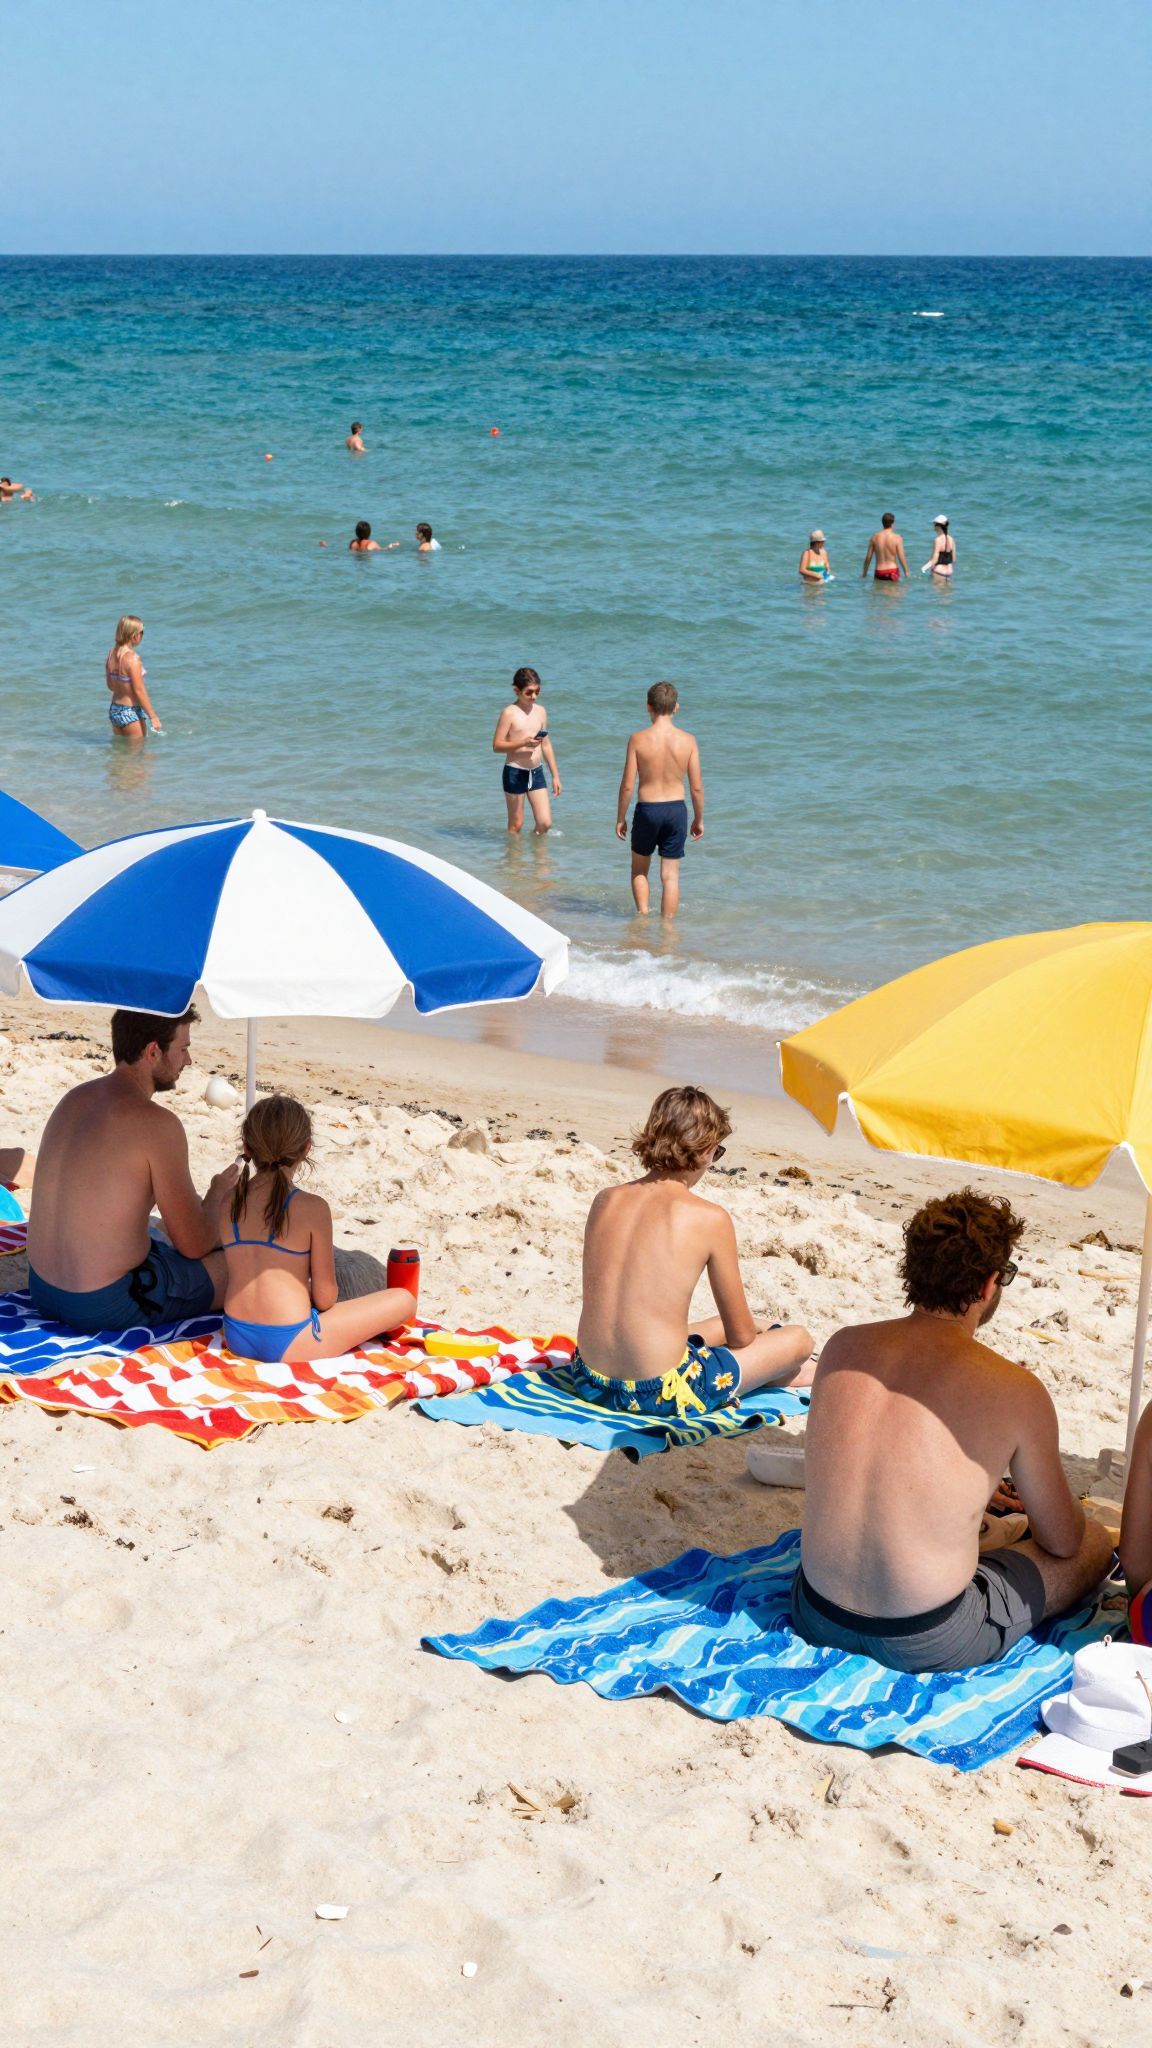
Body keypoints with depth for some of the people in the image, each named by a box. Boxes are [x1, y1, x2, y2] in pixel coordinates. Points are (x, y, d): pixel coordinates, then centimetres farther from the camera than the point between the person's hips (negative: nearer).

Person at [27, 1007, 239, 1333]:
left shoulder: (75, 1098, 7)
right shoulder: (157, 1123, -19)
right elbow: (193, 1245, -12)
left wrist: (201, 1200, 20)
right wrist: (218, 1194, 10)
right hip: (108, 1305, -8)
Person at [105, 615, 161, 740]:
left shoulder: (111, 653, 1)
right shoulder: (132, 658, -21)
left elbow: (110, 685, 11)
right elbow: (139, 691, -20)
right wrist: (153, 717, -15)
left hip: (114, 709, 8)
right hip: (131, 712, -8)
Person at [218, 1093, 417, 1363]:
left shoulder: (228, 1203, 3)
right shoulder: (313, 1209, -12)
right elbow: (324, 1298, -7)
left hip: (237, 1339, 6)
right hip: (288, 1345, -5)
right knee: (403, 1301, 5)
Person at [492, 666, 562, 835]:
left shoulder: (540, 711, 8)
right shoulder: (509, 713, -9)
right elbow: (497, 746, -12)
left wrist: (555, 776, 14)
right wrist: (523, 742, -25)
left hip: (537, 772, 5)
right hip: (515, 772, -5)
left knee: (545, 823, 0)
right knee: (516, 825, 3)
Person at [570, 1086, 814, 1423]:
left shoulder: (605, 1200, 4)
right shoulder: (710, 1219, -11)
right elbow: (740, 1335, -1)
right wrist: (760, 1329, 23)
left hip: (591, 1382, 7)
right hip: (664, 1393, -6)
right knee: (798, 1338, 17)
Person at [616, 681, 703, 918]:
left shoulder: (638, 739, -12)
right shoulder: (687, 740, -7)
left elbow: (627, 785, -10)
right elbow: (697, 787, -3)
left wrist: (620, 818, 3)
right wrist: (699, 819, 10)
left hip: (647, 810, -1)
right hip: (676, 810, 1)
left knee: (639, 869, 21)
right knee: (670, 875, 9)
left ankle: (643, 915, 12)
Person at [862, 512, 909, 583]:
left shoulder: (875, 537, 1)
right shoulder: (896, 538, -7)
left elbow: (868, 557, 4)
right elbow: (901, 558, -9)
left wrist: (864, 573, 15)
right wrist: (906, 572, 3)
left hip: (879, 572, 2)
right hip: (892, 571, -2)